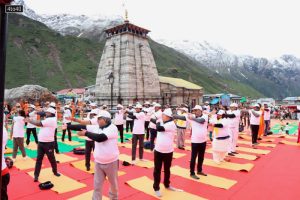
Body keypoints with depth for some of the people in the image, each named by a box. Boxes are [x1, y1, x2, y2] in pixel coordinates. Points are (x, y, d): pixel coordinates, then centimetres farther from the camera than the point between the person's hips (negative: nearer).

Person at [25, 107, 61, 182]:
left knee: (51, 159, 10)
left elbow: (39, 123, -16)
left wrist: (29, 120, -7)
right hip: (41, 142, 7)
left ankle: (55, 172, 29)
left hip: (49, 143, -7)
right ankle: (36, 175, 14)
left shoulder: (51, 120, -15)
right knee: (39, 159, 7)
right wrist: (30, 120, -5)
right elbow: (39, 123, 8)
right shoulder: (47, 120, 15)